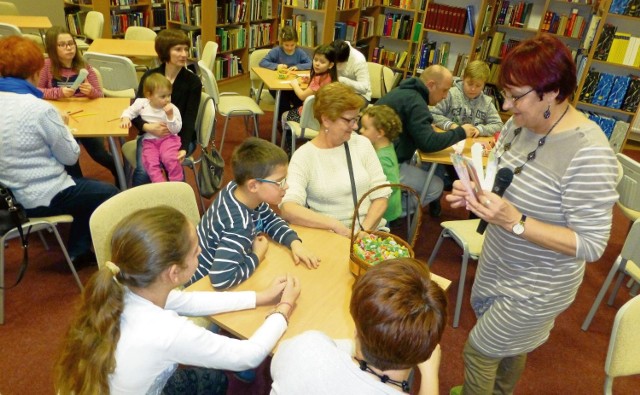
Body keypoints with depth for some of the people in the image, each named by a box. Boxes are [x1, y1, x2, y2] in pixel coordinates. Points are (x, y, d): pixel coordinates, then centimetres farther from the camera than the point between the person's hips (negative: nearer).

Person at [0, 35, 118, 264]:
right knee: (109, 193, 12)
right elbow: (71, 156, -13)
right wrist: (61, 127, 3)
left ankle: (78, 251, 29)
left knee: (88, 187, 27)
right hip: (42, 198, -8)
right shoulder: (40, 109, -24)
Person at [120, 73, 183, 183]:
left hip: (168, 138, -2)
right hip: (149, 140, 2)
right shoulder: (142, 103, 0)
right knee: (150, 162, -24)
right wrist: (125, 118, -7)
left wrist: (170, 115, -21)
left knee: (170, 158, -30)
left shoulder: (173, 109, -5)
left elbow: (176, 130, -8)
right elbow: (129, 111, 15)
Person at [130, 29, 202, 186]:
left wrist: (183, 149, -29)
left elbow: (189, 120, -12)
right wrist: (148, 127, -28)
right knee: (143, 171, -26)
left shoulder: (193, 81, -5)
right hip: (151, 135, 1)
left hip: (180, 137, -1)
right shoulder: (149, 76, 0)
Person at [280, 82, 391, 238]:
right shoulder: (304, 156, -5)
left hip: (370, 231, 2)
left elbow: (381, 195, 6)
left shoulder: (362, 144, 7)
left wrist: (364, 230, -9)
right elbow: (287, 209, -17)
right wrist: (336, 226, -23)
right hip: (329, 237, -2)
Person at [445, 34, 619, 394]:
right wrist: (474, 192, -12)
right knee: (508, 346, 28)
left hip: (537, 285, -6)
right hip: (499, 263, 6)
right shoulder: (519, 124, -7)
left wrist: (515, 222, -35)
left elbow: (591, 245, -25)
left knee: (479, 351, 10)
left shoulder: (589, 153, -29)